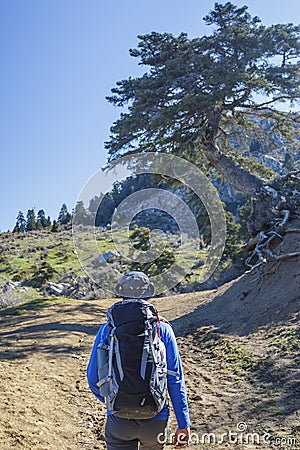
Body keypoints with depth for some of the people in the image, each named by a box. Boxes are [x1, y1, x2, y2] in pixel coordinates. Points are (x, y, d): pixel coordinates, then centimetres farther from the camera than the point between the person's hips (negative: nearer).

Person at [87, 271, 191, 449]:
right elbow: (175, 381, -7)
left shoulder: (107, 330, -6)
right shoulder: (163, 330, -7)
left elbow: (93, 379, -1)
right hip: (156, 420, 1)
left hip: (119, 419, -1)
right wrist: (184, 424, 0)